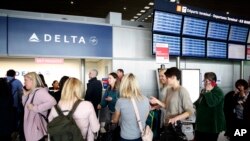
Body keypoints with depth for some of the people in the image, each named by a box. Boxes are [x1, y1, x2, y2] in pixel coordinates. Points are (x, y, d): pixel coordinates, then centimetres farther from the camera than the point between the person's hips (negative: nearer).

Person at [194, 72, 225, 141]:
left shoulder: (218, 92, -15)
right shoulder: (203, 90, 11)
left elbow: (211, 103, -31)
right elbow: (199, 101, 25)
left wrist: (208, 91, -28)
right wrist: (194, 105, 8)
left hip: (212, 125, -8)